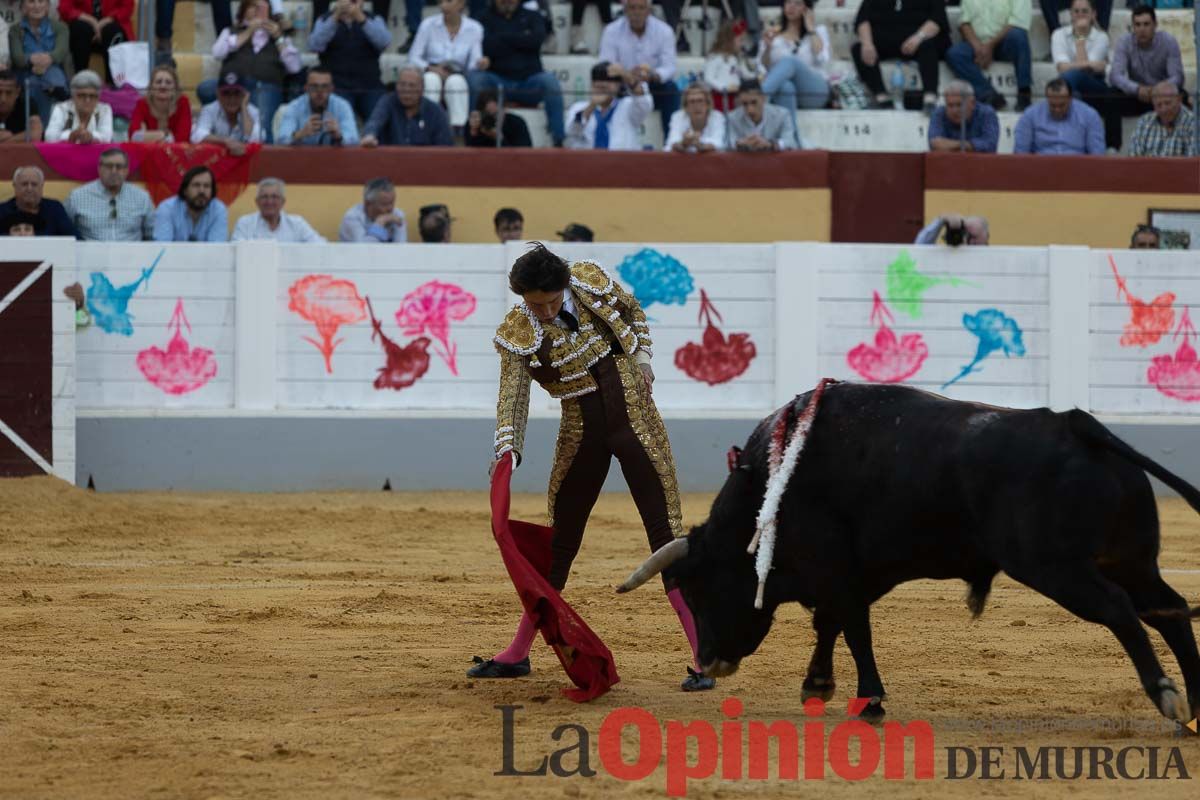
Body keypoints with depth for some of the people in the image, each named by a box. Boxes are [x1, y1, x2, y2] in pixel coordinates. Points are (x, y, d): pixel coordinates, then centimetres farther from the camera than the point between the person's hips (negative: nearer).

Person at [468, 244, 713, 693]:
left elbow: (633, 313, 11)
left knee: (665, 534, -8)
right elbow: (512, 395, -20)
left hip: (634, 416, -1)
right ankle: (517, 655, 23)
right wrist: (507, 446, -36)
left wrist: (642, 359, 0)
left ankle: (704, 658, -10)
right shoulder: (516, 335, -12)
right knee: (559, 541, 10)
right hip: (581, 433, 1)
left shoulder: (592, 281, -9)